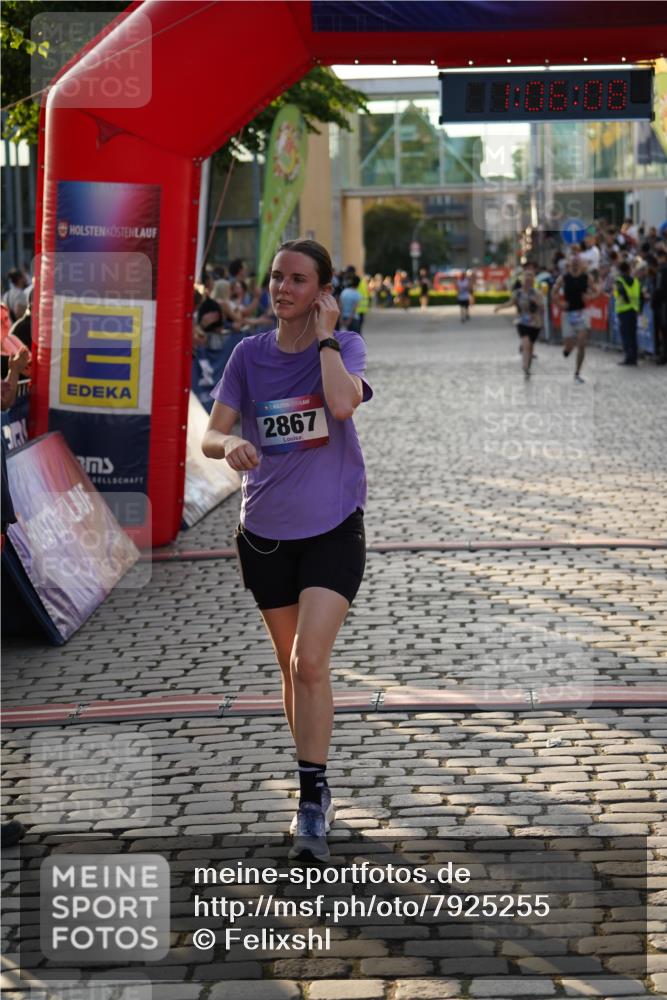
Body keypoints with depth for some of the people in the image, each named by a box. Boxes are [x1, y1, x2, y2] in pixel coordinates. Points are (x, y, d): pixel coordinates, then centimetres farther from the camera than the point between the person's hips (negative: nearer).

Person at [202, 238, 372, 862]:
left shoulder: (345, 346, -5)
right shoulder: (249, 355, 2)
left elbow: (342, 401, -28)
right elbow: (210, 435, -4)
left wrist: (324, 336, -17)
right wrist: (231, 445, -27)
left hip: (332, 529, -3)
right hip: (265, 530, 4)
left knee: (310, 662, -17)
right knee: (291, 665, 14)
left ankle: (311, 802, -10)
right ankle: (314, 786, 32)